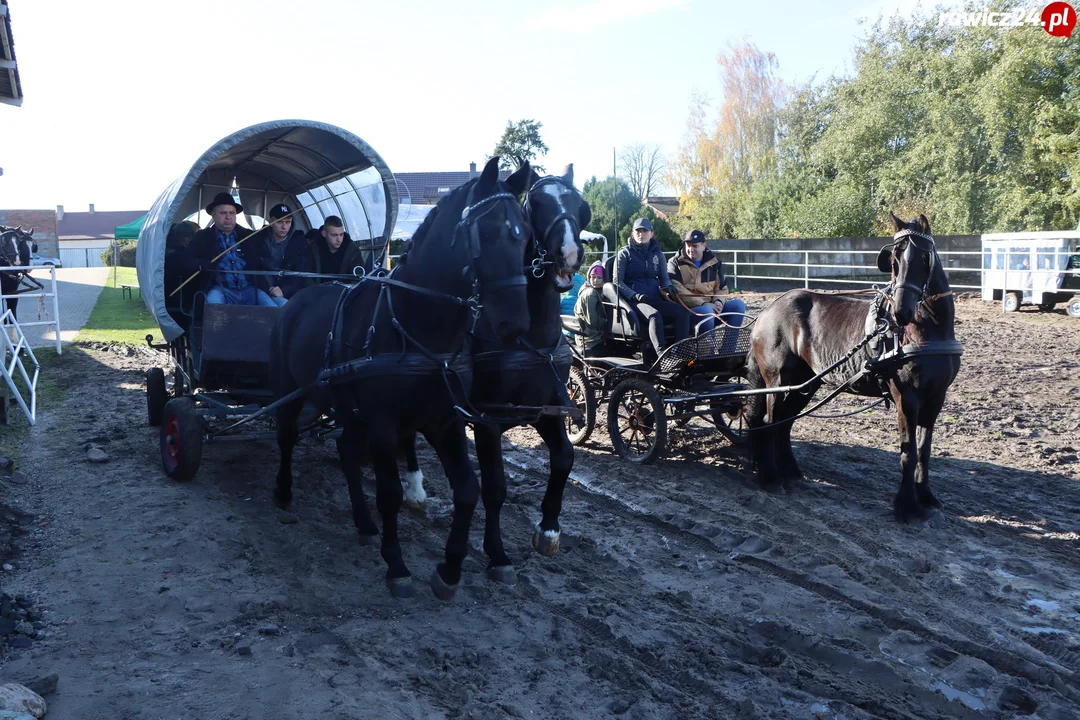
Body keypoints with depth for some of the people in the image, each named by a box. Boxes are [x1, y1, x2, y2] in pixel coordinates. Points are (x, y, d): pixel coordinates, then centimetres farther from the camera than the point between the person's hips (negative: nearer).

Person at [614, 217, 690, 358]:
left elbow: (664, 277, 24)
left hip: (656, 299, 5)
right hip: (634, 301, -5)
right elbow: (618, 281, 1)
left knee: (682, 311, -25)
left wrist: (668, 287, -2)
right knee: (654, 315, -38)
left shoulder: (657, 253, 21)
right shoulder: (625, 253, 8)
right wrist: (635, 295, -15)